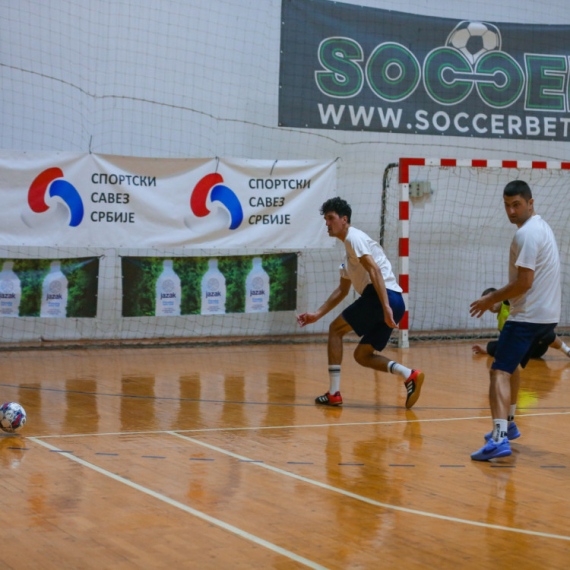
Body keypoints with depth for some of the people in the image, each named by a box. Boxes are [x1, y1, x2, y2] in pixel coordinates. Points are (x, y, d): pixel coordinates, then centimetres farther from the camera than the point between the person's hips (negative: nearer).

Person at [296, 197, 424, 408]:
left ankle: (333, 393, 1)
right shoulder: (348, 246, 28)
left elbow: (375, 271, -17)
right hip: (395, 303, 9)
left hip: (382, 295, -9)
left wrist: (386, 306, -26)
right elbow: (342, 290, 35)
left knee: (335, 329, 4)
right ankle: (408, 374, -8)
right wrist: (317, 314, 33)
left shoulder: (354, 238, -3)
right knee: (362, 355, 12)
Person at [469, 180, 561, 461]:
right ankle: (508, 424, 39)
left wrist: (492, 299, -10)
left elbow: (525, 282, -21)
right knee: (511, 366, 27)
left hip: (527, 316, -10)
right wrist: (498, 297, 16)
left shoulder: (527, 234, -16)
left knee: (500, 372, -16)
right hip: (547, 314, 10)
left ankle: (500, 439, -30)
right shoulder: (541, 226, 15)